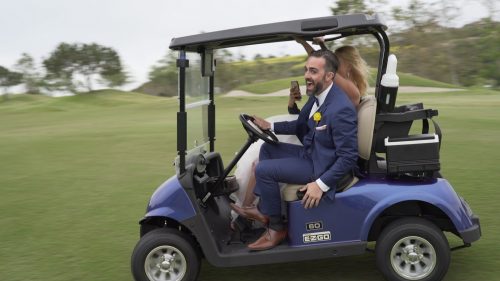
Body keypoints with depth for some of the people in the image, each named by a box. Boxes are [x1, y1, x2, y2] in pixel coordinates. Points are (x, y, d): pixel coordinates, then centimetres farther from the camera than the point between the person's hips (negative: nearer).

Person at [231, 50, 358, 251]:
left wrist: (321, 184, -27)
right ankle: (263, 210, 17)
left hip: (322, 166, -10)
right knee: (267, 149, 16)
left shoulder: (341, 109, -28)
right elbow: (301, 126, 16)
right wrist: (270, 126, 4)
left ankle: (276, 229, 2)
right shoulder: (317, 95, 1)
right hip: (310, 153, 10)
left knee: (264, 170, -15)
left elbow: (349, 157, -25)